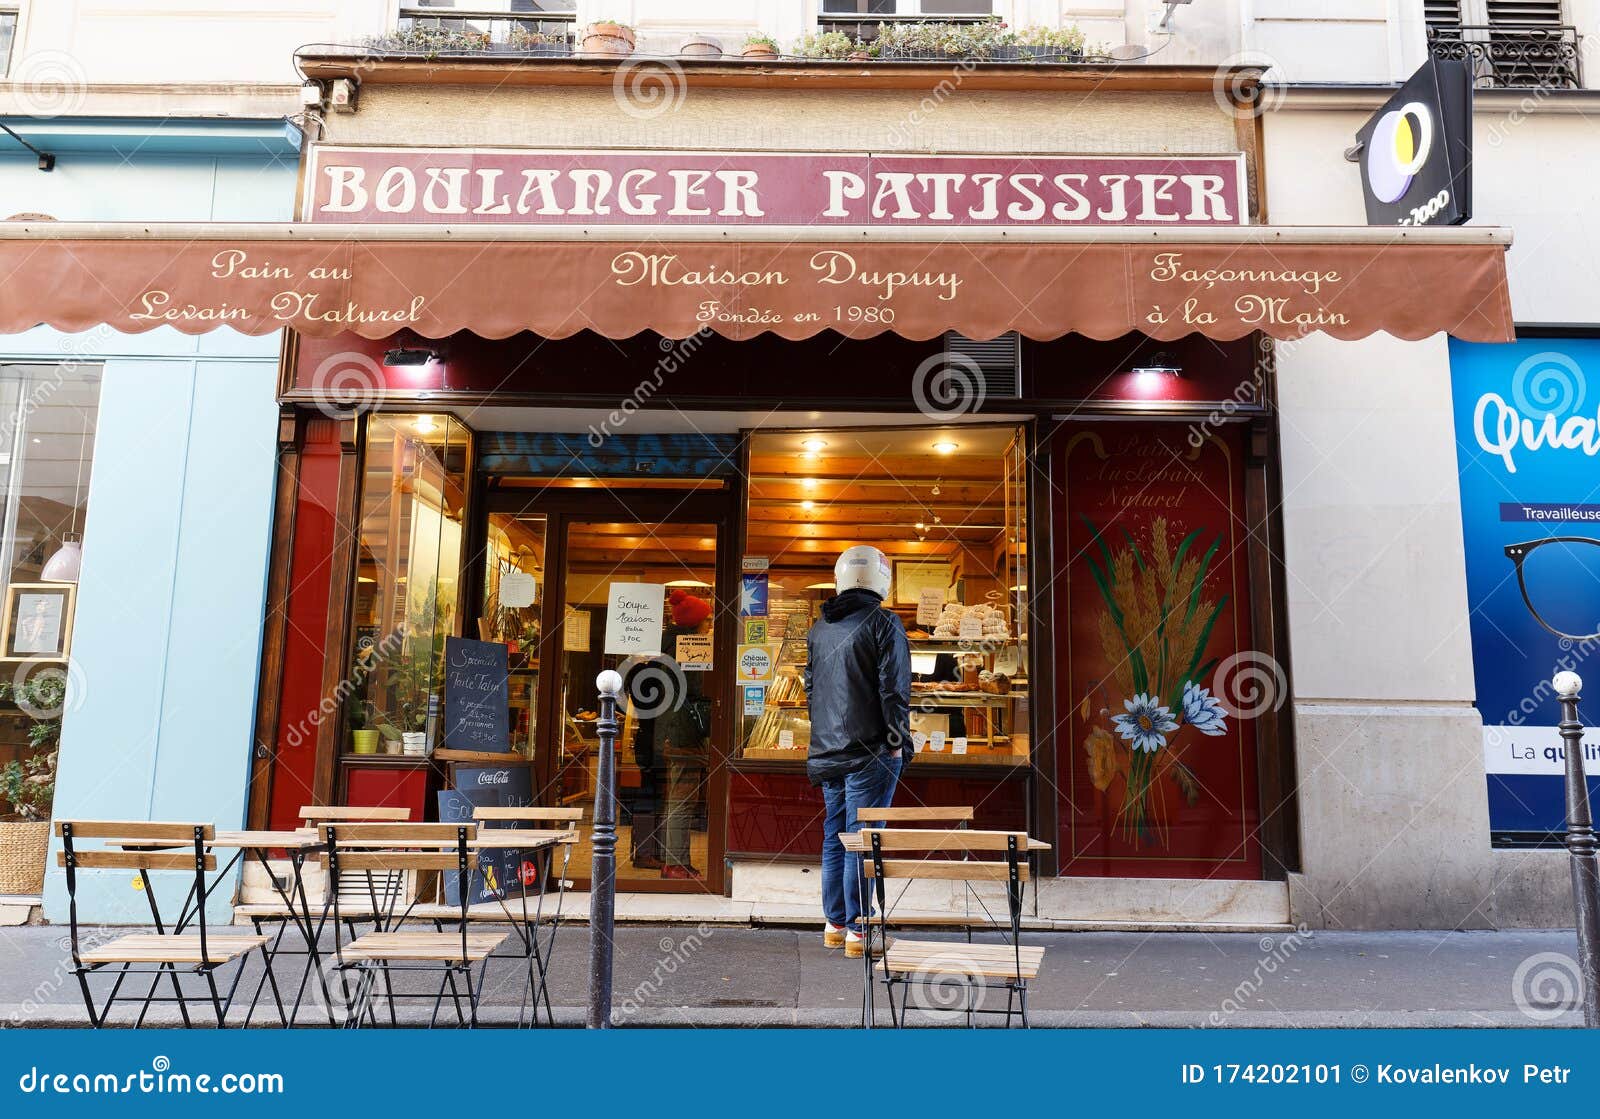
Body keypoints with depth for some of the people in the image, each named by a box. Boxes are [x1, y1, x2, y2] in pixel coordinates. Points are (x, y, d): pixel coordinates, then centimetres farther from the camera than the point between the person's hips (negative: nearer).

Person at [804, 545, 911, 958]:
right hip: (870, 750, -6)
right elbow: (894, 688, -14)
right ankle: (858, 931, 1)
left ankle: (835, 924, 21)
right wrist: (898, 742, -9)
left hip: (829, 750, 7)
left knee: (834, 836, 14)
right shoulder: (883, 623, -10)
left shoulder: (819, 627, 12)